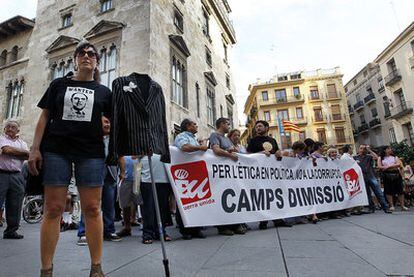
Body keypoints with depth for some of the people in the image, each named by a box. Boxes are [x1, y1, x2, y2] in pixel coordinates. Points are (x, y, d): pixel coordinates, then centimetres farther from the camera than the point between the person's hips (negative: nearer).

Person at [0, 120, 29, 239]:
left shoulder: (22, 143, 18)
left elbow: (27, 156, 2)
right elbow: (10, 150, -11)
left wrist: (11, 151, -9)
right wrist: (23, 152, -1)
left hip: (17, 176, 3)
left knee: (15, 206, 5)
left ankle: (11, 230, 14)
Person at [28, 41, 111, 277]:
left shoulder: (104, 91, 12)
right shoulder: (59, 84, 15)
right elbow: (44, 117, 11)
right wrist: (35, 148, 0)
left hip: (91, 153, -1)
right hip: (56, 151, 1)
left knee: (92, 209, -1)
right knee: (53, 209, 1)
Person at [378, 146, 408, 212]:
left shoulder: (395, 157, 15)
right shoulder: (380, 158, 11)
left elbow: (399, 164, -3)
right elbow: (379, 166, -1)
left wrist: (389, 166, -12)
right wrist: (385, 168, -14)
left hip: (396, 174, 2)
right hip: (386, 175, -1)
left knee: (400, 190, 0)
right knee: (388, 191, -3)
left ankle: (402, 206, 5)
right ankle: (391, 206, 2)